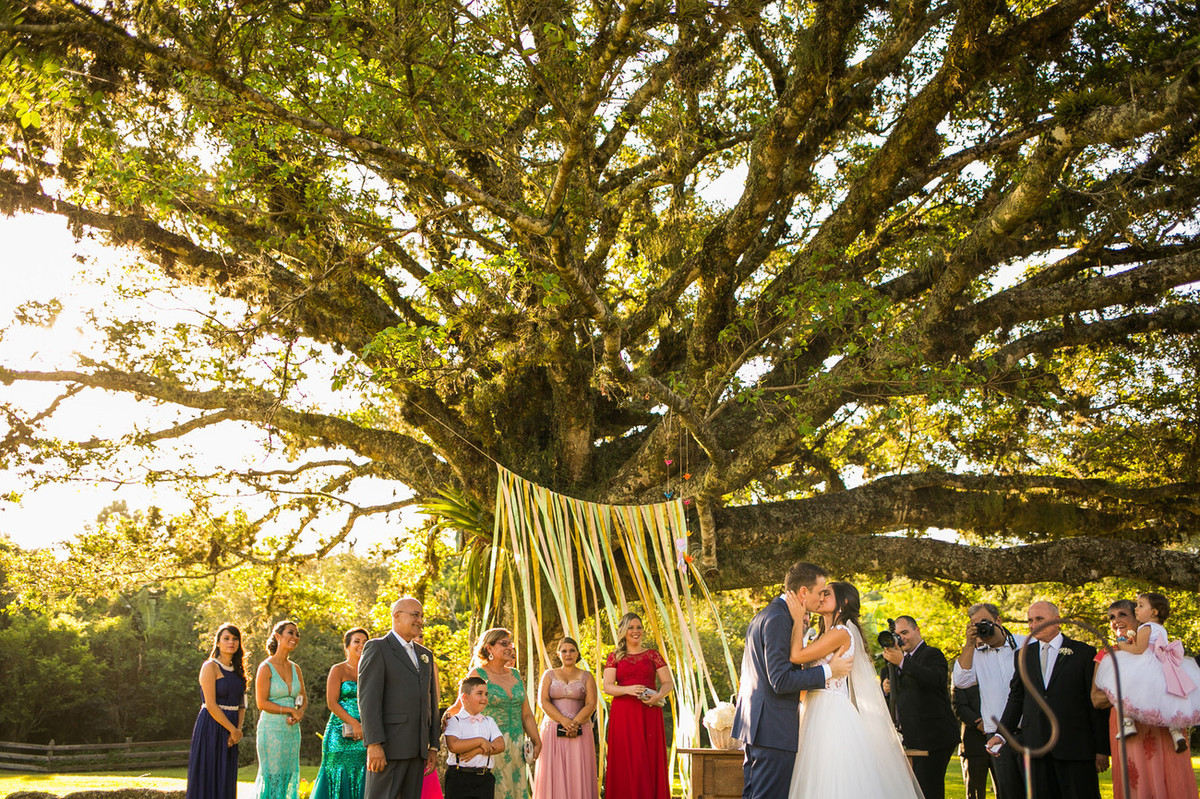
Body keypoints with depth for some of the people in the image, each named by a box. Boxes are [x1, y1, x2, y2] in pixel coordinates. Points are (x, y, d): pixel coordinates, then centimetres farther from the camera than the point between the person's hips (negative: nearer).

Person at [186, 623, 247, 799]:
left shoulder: (237, 670, 13)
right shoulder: (210, 667, -9)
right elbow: (211, 705, -15)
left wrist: (238, 729, -4)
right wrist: (233, 730, -12)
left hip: (230, 729, 7)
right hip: (211, 727, -7)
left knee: (225, 781, 7)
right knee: (207, 779, -5)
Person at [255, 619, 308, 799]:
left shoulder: (295, 669, 9)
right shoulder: (266, 668, -9)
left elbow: (304, 698, 18)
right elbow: (261, 703, -13)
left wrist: (300, 712, -5)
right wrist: (291, 710, -13)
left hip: (292, 730, 6)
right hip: (272, 729, -6)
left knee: (288, 777, 7)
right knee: (272, 776, -4)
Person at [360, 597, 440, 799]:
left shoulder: (425, 655, 21)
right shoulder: (377, 648, -2)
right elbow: (368, 699, -11)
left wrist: (433, 746, 13)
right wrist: (374, 744, -19)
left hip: (417, 749, 7)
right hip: (388, 746, -7)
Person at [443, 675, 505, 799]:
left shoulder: (489, 721, 14)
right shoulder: (454, 721, -1)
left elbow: (500, 746, 0)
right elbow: (453, 746, -18)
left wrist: (477, 750, -13)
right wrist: (480, 741, -13)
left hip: (484, 779, 4)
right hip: (459, 779, -4)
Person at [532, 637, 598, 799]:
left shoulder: (586, 677, 9)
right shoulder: (549, 675, 10)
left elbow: (591, 704, -2)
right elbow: (543, 701, -2)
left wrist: (575, 723, -17)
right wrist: (564, 721, -15)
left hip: (579, 733, 0)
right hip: (553, 731, 0)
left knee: (578, 775, -5)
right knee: (554, 775, -5)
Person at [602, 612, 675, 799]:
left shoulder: (652, 654, 11)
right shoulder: (614, 657, 10)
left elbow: (668, 683, 6)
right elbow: (607, 687, 0)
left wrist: (658, 696, -14)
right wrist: (628, 689, -18)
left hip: (649, 713, 0)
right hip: (623, 713, 0)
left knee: (650, 760, -4)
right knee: (625, 761, -5)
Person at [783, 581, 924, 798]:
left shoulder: (841, 633, -10)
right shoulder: (825, 635, 21)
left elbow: (796, 656, -17)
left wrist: (798, 618, -6)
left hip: (832, 715, -9)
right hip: (818, 715, 9)